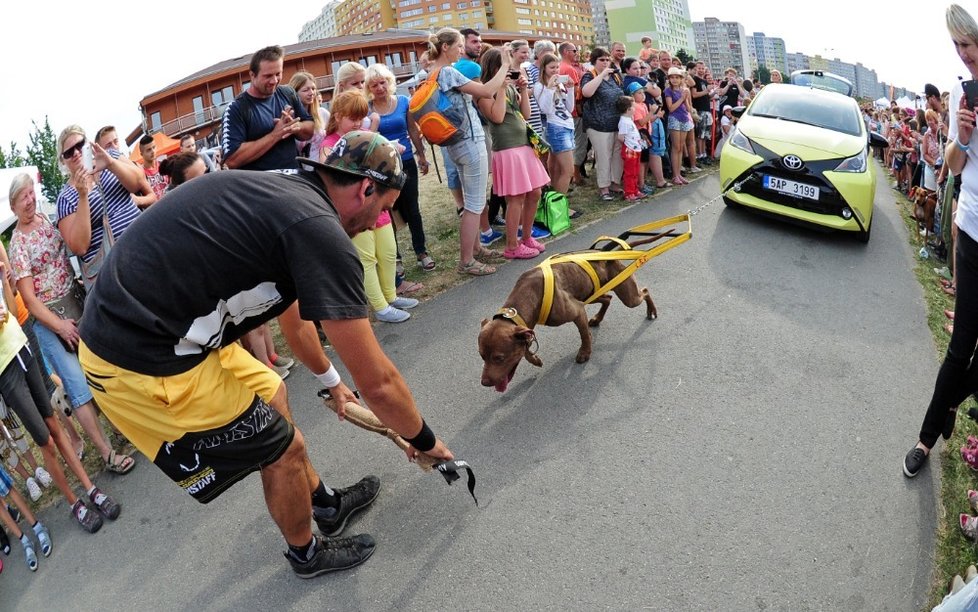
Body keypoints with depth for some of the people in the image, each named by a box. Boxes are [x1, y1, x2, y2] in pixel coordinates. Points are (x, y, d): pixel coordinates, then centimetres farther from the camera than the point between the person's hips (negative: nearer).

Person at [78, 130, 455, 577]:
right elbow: (377, 382, -16)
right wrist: (424, 440, 3)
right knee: (283, 449, 7)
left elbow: (294, 318, 25)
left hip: (120, 323, 10)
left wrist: (332, 382, 38)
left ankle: (327, 505, 45)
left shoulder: (277, 191, 9)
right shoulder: (319, 230, -20)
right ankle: (307, 553, 36)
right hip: (143, 366, -10)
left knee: (272, 394, 24)